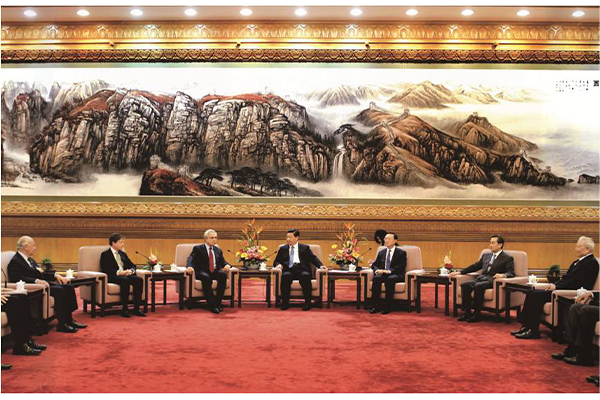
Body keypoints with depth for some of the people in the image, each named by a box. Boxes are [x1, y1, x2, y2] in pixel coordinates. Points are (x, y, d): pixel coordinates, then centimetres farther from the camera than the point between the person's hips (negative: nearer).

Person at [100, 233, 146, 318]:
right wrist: (119, 272, -21)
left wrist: (130, 271, -4)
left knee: (139, 279, -23)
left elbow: (132, 265, 21)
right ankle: (124, 310, -33)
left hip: (125, 275, 6)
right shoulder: (105, 254, 4)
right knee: (125, 281, -37)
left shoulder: (122, 254, 25)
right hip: (112, 277, -6)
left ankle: (136, 308, -23)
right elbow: (105, 270, -11)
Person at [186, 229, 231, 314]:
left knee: (223, 274, -31)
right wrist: (190, 266, -28)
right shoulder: (198, 248, 11)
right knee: (206, 278, -39)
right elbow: (191, 258, -4)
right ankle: (212, 305, -35)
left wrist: (227, 265, -9)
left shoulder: (218, 250, 25)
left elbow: (223, 262, 18)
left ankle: (218, 302, -26)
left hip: (215, 272, 4)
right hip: (202, 272, -4)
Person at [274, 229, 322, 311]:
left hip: (302, 270, -1)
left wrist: (320, 266, -7)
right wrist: (278, 264, -2)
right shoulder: (283, 249, 24)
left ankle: (307, 303, -30)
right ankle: (285, 303, -28)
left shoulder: (305, 248, 20)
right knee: (285, 276, -34)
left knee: (305, 276, -35)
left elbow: (313, 258, 12)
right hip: (289, 270, 1)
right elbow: (276, 261, 22)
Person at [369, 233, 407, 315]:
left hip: (396, 275, -4)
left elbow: (401, 267, -7)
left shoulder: (401, 253, 5)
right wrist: (377, 270, -9)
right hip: (382, 273, 4)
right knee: (376, 278, -30)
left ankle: (388, 307, -33)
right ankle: (375, 306, -30)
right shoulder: (381, 252, 20)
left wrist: (390, 271, -22)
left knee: (389, 279, -38)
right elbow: (375, 264, 16)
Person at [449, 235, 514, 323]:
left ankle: (476, 314, -28)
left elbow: (511, 273, -3)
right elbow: (475, 266, 25)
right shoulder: (486, 255, 25)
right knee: (464, 285, -21)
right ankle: (467, 312, -20)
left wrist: (503, 275, -27)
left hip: (493, 281, -6)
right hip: (481, 278, 6)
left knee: (478, 286, -35)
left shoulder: (508, 258, 7)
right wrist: (459, 272, 14)